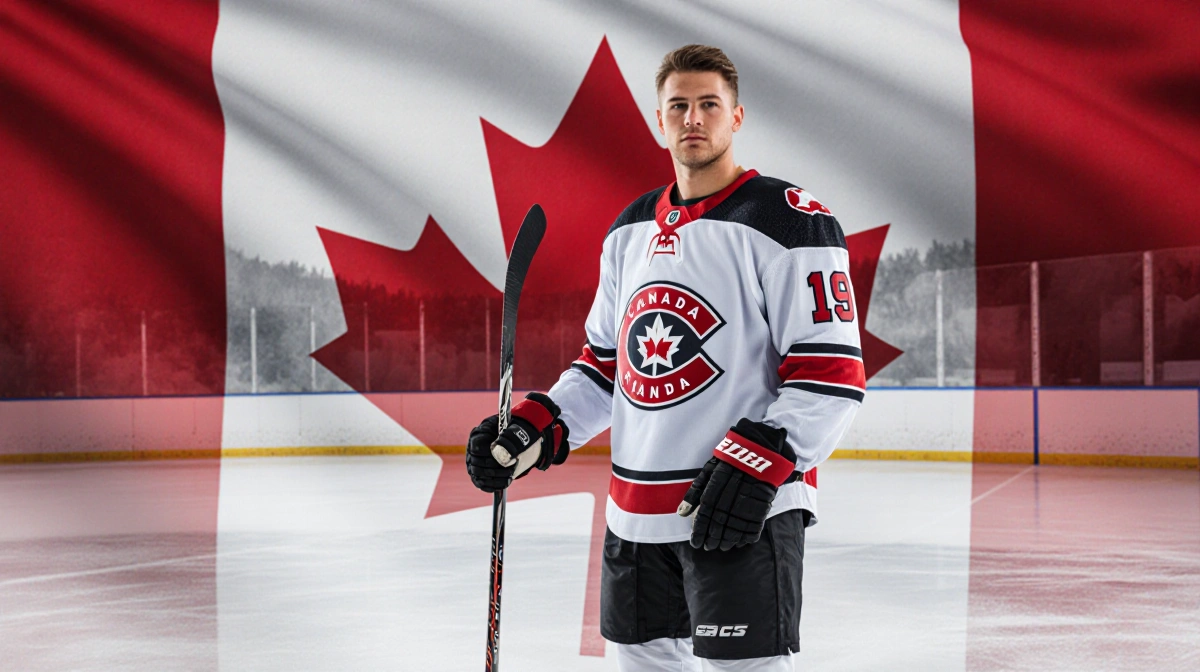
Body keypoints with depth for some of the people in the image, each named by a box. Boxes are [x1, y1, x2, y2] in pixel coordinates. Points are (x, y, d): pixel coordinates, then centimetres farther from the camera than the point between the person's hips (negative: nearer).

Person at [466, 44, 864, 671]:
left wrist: (757, 464, -22)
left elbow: (832, 375, -14)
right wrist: (533, 429, 7)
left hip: (744, 511, -7)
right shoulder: (630, 231, 14)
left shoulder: (789, 220, -9)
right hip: (636, 512, 7)